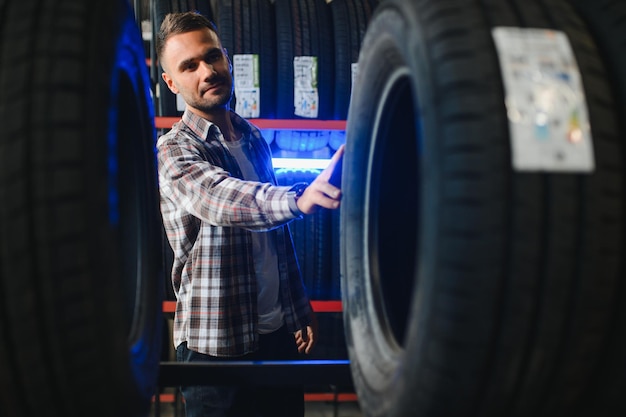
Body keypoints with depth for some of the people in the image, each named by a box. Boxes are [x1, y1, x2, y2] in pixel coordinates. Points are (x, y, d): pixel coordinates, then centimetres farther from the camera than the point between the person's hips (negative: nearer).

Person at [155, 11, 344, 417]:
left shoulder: (253, 138, 8)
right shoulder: (173, 151, -13)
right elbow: (220, 199, -35)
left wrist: (301, 308, 15)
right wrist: (299, 198, -53)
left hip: (279, 331, 6)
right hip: (217, 344, -6)